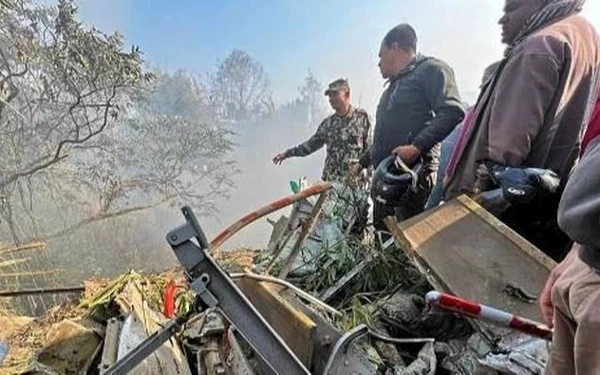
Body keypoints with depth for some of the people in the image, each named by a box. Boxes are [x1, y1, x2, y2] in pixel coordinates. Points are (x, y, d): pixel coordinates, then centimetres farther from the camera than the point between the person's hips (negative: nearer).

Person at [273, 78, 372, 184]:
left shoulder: (362, 117, -1)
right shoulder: (328, 123, 11)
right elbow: (312, 144, 18)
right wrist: (287, 153, 15)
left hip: (354, 182, -4)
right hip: (329, 180, 4)